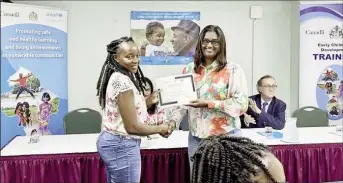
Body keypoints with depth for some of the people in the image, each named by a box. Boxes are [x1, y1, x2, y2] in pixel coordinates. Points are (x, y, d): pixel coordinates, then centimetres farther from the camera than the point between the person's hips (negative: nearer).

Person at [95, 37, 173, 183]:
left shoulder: (117, 77, 8)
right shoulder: (122, 81, -22)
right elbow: (132, 126, -21)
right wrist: (160, 129, -8)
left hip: (111, 140, 10)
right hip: (122, 146, -10)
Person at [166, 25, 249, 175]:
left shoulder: (233, 69, -5)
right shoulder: (189, 70, 7)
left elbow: (242, 104, -11)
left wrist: (208, 104, -17)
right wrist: (173, 121, -12)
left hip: (226, 137, -3)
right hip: (196, 137, 3)